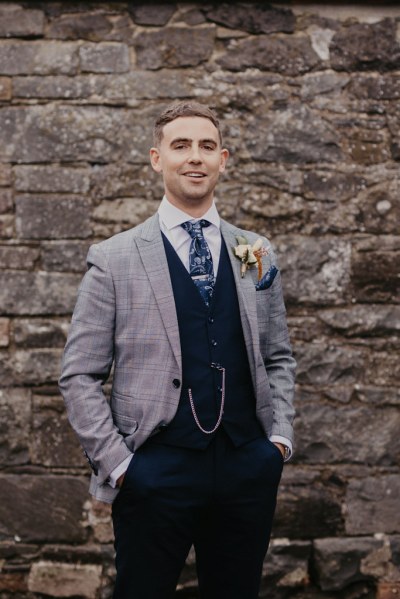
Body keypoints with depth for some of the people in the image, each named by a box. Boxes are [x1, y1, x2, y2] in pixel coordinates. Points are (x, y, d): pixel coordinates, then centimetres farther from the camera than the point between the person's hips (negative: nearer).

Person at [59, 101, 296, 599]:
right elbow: (79, 376, -2)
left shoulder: (257, 255, 9)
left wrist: (279, 437, 5)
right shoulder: (114, 259, -2)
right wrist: (116, 464, -8)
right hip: (154, 472, -3)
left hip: (247, 468, 3)